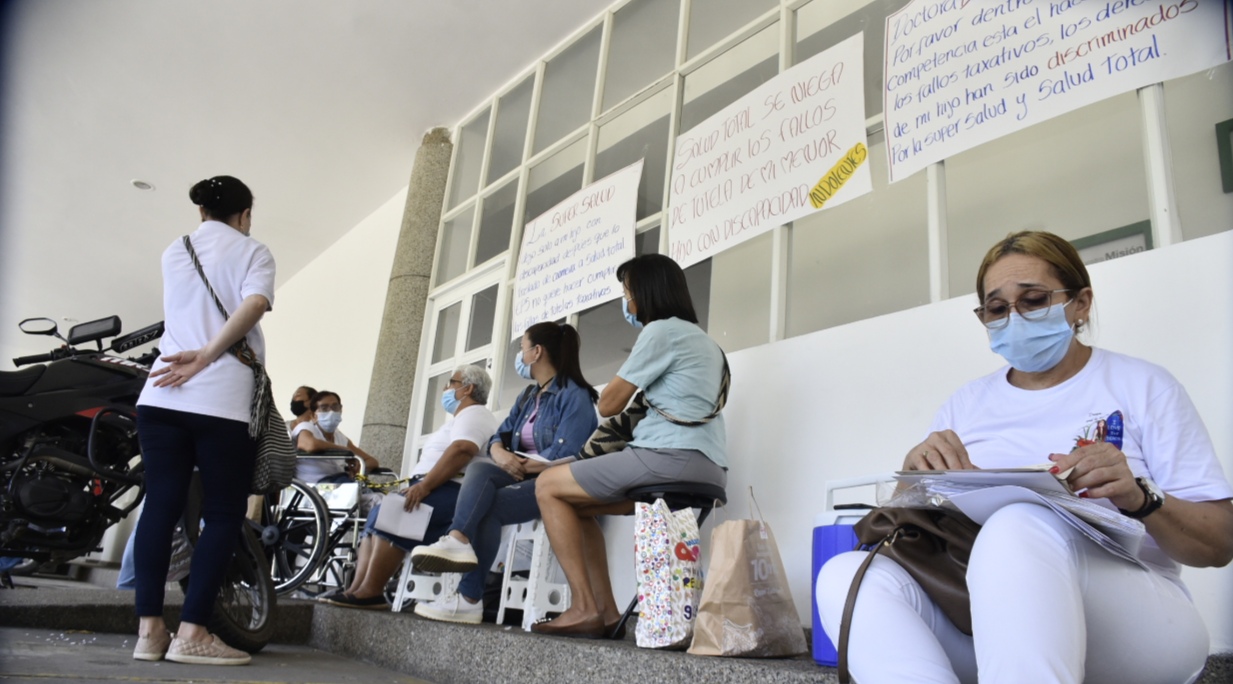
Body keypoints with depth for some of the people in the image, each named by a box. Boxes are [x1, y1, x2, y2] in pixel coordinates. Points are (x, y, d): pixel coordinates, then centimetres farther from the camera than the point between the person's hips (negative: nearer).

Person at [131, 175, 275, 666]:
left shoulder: (174, 252, 21)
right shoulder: (252, 252, 4)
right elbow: (255, 304, -15)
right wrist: (206, 356, -16)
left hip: (162, 396, 5)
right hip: (222, 401, -5)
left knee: (160, 507, 6)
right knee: (224, 515, 1)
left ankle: (149, 628, 5)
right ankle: (191, 633, -2)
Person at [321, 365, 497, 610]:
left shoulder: (474, 414, -5)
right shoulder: (463, 417, 30)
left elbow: (461, 450, -23)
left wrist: (424, 485, -27)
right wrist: (419, 485, 14)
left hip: (449, 491, -11)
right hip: (434, 490, 11)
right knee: (378, 516, 4)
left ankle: (371, 593, -24)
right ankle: (357, 589, -7)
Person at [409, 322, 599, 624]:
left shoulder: (574, 395, -9)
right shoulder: (528, 395, 21)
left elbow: (563, 456, -20)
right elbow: (499, 436, 13)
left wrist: (518, 465, -10)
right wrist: (500, 454, -11)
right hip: (523, 475, 8)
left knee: (487, 508, -25)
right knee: (479, 467, -22)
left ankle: (468, 599, -21)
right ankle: (457, 541, -45)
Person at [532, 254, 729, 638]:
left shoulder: (661, 330, -4)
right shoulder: (701, 339, 23)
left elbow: (608, 405, -4)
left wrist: (626, 378, 15)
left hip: (673, 457, -10)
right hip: (707, 467, 10)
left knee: (549, 486, 2)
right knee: (576, 503, 18)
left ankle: (585, 608, -5)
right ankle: (606, 612, 9)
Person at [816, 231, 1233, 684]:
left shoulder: (1141, 386, 7)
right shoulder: (967, 403, 16)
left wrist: (1139, 497, -16)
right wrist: (914, 472, -9)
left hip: (1130, 611, -3)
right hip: (973, 615, 4)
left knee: (1017, 527, -37)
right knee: (843, 575, -25)